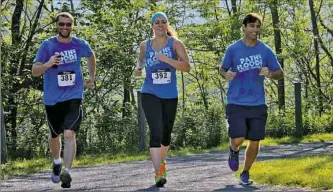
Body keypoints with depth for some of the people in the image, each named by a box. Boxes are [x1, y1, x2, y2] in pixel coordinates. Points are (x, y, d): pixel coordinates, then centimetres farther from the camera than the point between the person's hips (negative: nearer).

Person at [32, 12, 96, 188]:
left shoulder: (80, 45, -1)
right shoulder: (47, 45, -7)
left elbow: (91, 56, 24)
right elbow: (34, 72, -12)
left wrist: (92, 78, 22)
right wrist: (48, 64, -32)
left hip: (74, 97, -1)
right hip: (52, 99, 1)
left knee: (69, 134, -20)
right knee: (55, 135, 18)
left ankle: (67, 172, -24)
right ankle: (56, 163, 45)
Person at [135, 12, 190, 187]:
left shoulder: (175, 44, -4)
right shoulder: (145, 45, 3)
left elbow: (186, 67, -14)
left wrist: (166, 59, -24)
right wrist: (138, 68, 2)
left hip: (170, 95, 1)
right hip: (150, 94, -1)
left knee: (166, 134, 15)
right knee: (156, 132, -18)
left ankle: (161, 161, 45)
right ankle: (158, 173, -21)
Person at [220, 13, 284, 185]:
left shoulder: (266, 51, 1)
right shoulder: (233, 49, -1)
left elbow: (280, 73, 7)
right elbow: (223, 69, 11)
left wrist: (270, 74, -16)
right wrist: (226, 75, -13)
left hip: (257, 104, 2)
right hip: (236, 103, -2)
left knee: (254, 142, 4)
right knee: (238, 140, -15)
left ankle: (245, 173, 27)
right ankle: (234, 151, 23)